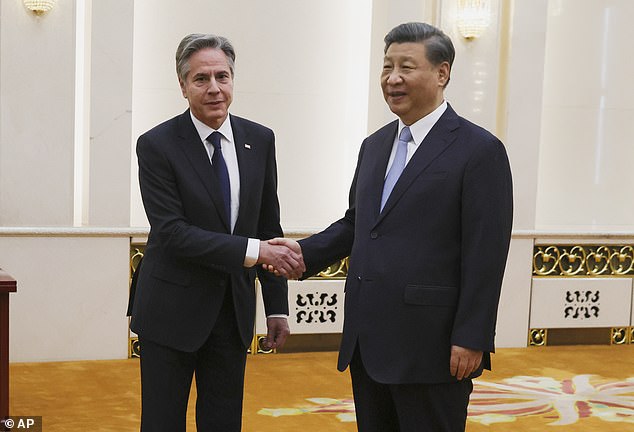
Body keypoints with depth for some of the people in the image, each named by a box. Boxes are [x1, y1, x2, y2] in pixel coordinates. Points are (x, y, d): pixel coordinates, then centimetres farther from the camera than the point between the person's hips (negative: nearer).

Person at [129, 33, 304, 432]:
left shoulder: (260, 140, 3)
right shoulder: (157, 145, -10)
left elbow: (269, 227, 7)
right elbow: (171, 232, -18)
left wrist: (277, 307, 6)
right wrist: (251, 250, -25)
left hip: (234, 311, 4)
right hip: (173, 310, -4)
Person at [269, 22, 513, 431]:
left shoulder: (480, 150, -9)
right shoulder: (374, 145, 14)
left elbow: (486, 256, -13)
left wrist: (471, 340, -15)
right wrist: (305, 253, 2)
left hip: (429, 347, -7)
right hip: (367, 342, 7)